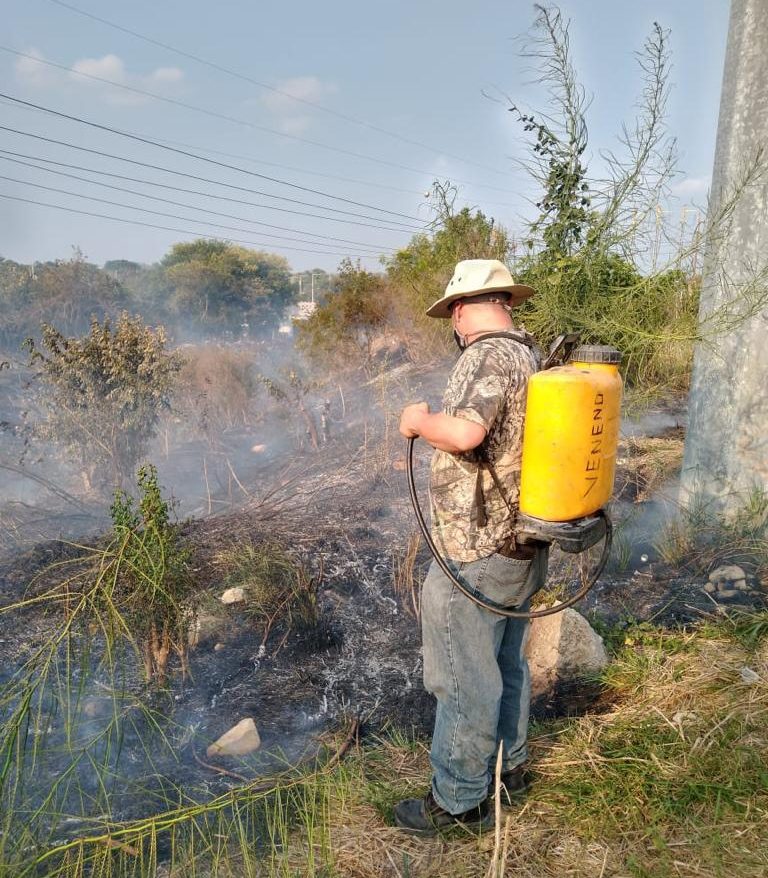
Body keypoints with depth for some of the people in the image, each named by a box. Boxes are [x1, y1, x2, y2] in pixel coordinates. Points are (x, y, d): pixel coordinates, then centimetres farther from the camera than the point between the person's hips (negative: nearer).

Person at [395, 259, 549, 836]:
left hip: (476, 556, -9)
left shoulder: (487, 356, -20)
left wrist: (420, 421, -18)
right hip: (524, 547, 9)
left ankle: (459, 801, 27)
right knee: (508, 666, 24)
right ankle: (508, 769, 43)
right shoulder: (536, 357, 7)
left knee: (464, 682, 8)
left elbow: (464, 431, -36)